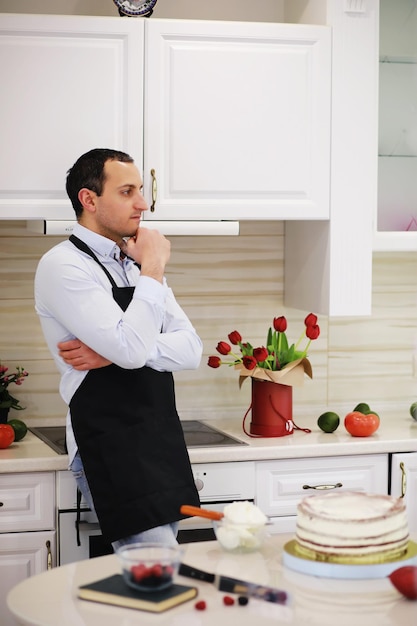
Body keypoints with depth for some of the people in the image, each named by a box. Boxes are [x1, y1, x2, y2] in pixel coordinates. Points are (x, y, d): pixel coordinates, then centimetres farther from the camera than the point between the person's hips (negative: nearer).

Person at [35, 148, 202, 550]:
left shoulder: (136, 264, 14)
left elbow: (191, 349, 3)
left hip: (162, 440, 8)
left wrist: (114, 353, -12)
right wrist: (153, 269, -12)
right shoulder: (63, 266, -11)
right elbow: (132, 348, -23)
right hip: (111, 450, -8)